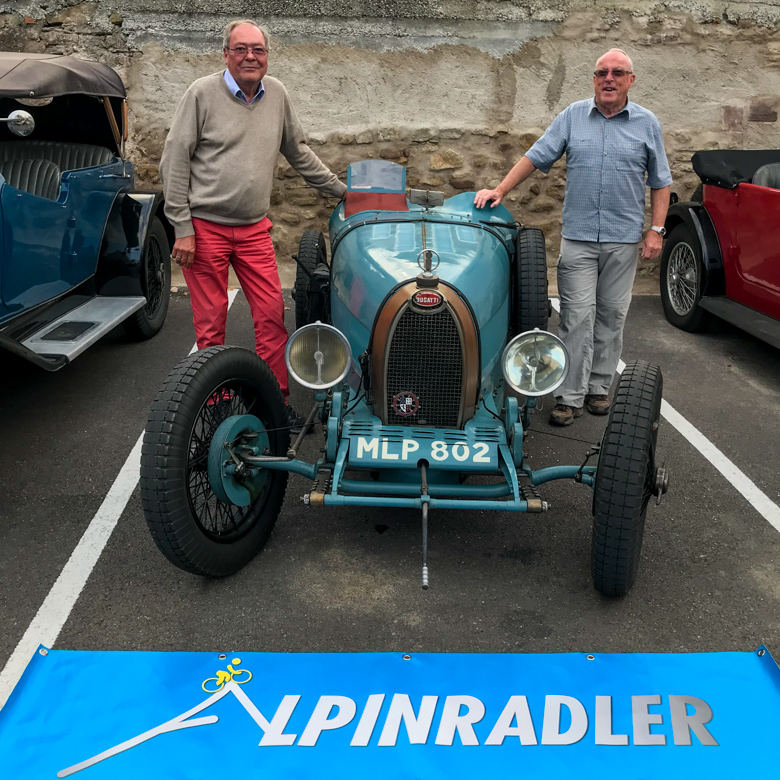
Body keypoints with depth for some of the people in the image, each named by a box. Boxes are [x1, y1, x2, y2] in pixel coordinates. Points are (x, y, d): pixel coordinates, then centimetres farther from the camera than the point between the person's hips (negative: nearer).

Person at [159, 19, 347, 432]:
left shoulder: (277, 94, 9)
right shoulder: (202, 93, -5)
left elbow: (298, 152, 21)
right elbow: (174, 162, -6)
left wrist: (341, 189, 23)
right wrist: (182, 228, -10)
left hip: (254, 230, 4)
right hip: (204, 227, -4)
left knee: (272, 316, 2)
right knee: (210, 325, 2)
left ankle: (277, 402, 14)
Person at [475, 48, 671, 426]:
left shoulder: (647, 123, 8)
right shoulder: (572, 116, 7)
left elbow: (660, 182, 10)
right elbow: (535, 157, 7)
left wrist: (656, 230, 1)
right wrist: (499, 190, -4)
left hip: (624, 238, 1)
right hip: (577, 236, -1)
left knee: (611, 316, 7)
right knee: (577, 317, -5)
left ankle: (599, 388, 18)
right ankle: (570, 396, -1)